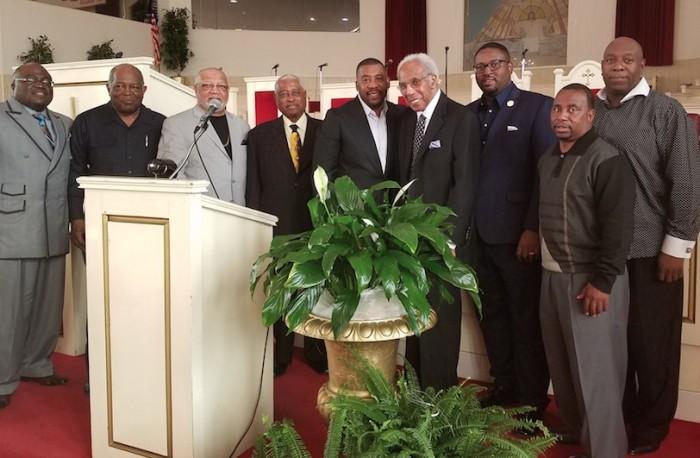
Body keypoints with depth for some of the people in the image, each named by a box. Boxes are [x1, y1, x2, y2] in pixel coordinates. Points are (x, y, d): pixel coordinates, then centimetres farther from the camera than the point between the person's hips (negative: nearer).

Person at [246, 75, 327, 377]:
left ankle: (317, 353, 21)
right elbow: (253, 185, 7)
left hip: (318, 224, 0)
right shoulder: (259, 135, 8)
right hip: (276, 225, 1)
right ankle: (280, 355, 18)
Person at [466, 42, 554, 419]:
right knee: (492, 314, 14)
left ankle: (532, 400, 19)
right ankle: (503, 385, 30)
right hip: (478, 234, 5)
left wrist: (533, 229, -15)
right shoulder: (468, 114, 12)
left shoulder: (537, 107, -4)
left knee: (526, 319, 5)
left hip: (518, 234, -5)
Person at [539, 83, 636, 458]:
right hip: (552, 275, 8)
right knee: (562, 367, 16)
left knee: (595, 373, 0)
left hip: (591, 280, -7)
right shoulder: (547, 159, 11)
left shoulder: (607, 160, -12)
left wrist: (602, 282, -19)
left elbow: (618, 226, -17)